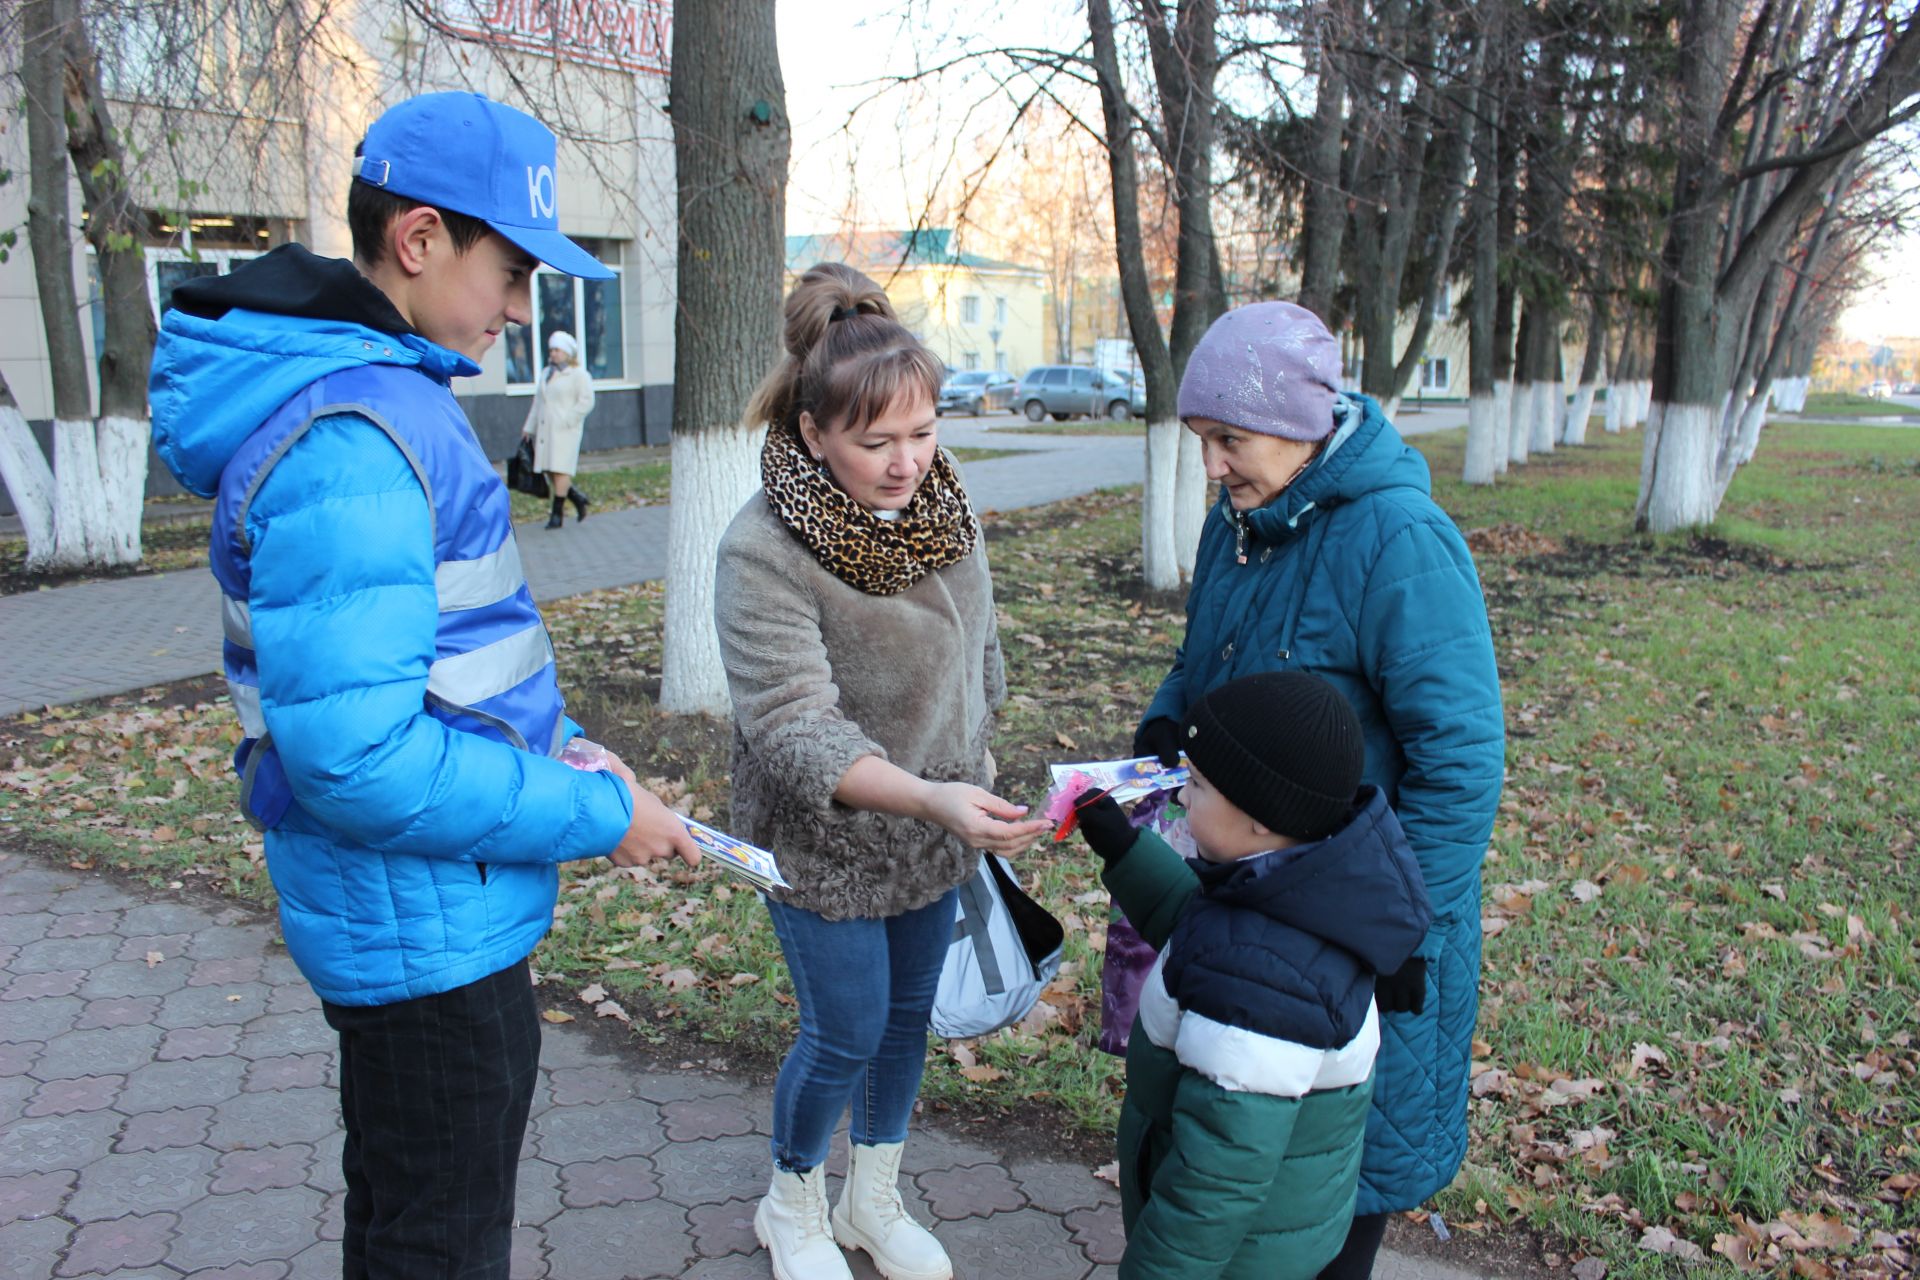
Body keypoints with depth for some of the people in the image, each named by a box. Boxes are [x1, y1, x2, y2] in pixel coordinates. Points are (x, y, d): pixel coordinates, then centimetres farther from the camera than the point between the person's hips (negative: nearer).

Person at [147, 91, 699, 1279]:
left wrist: (555, 742, 5)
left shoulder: (386, 393, 7)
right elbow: (359, 757, -30)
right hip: (427, 926, -10)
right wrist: (597, 815, -20)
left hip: (425, 914, 10)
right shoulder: (349, 444, -26)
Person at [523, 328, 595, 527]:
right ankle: (579, 499, 20)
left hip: (565, 431, -7)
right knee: (549, 471, 4)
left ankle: (557, 514, -6)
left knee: (560, 470, -10)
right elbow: (538, 401, 22)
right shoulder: (545, 373, 20)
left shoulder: (578, 374, -2)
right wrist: (529, 427, 18)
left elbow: (586, 402, -9)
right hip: (545, 429, 7)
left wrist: (566, 421, -15)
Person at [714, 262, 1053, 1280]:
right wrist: (930, 796, -44)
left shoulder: (946, 511, -6)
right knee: (845, 1034, 6)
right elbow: (795, 730, -31)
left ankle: (876, 1198, 43)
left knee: (909, 1016, 18)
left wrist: (978, 787, 15)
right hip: (825, 844, -5)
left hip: (936, 837, 6)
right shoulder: (763, 552, -25)